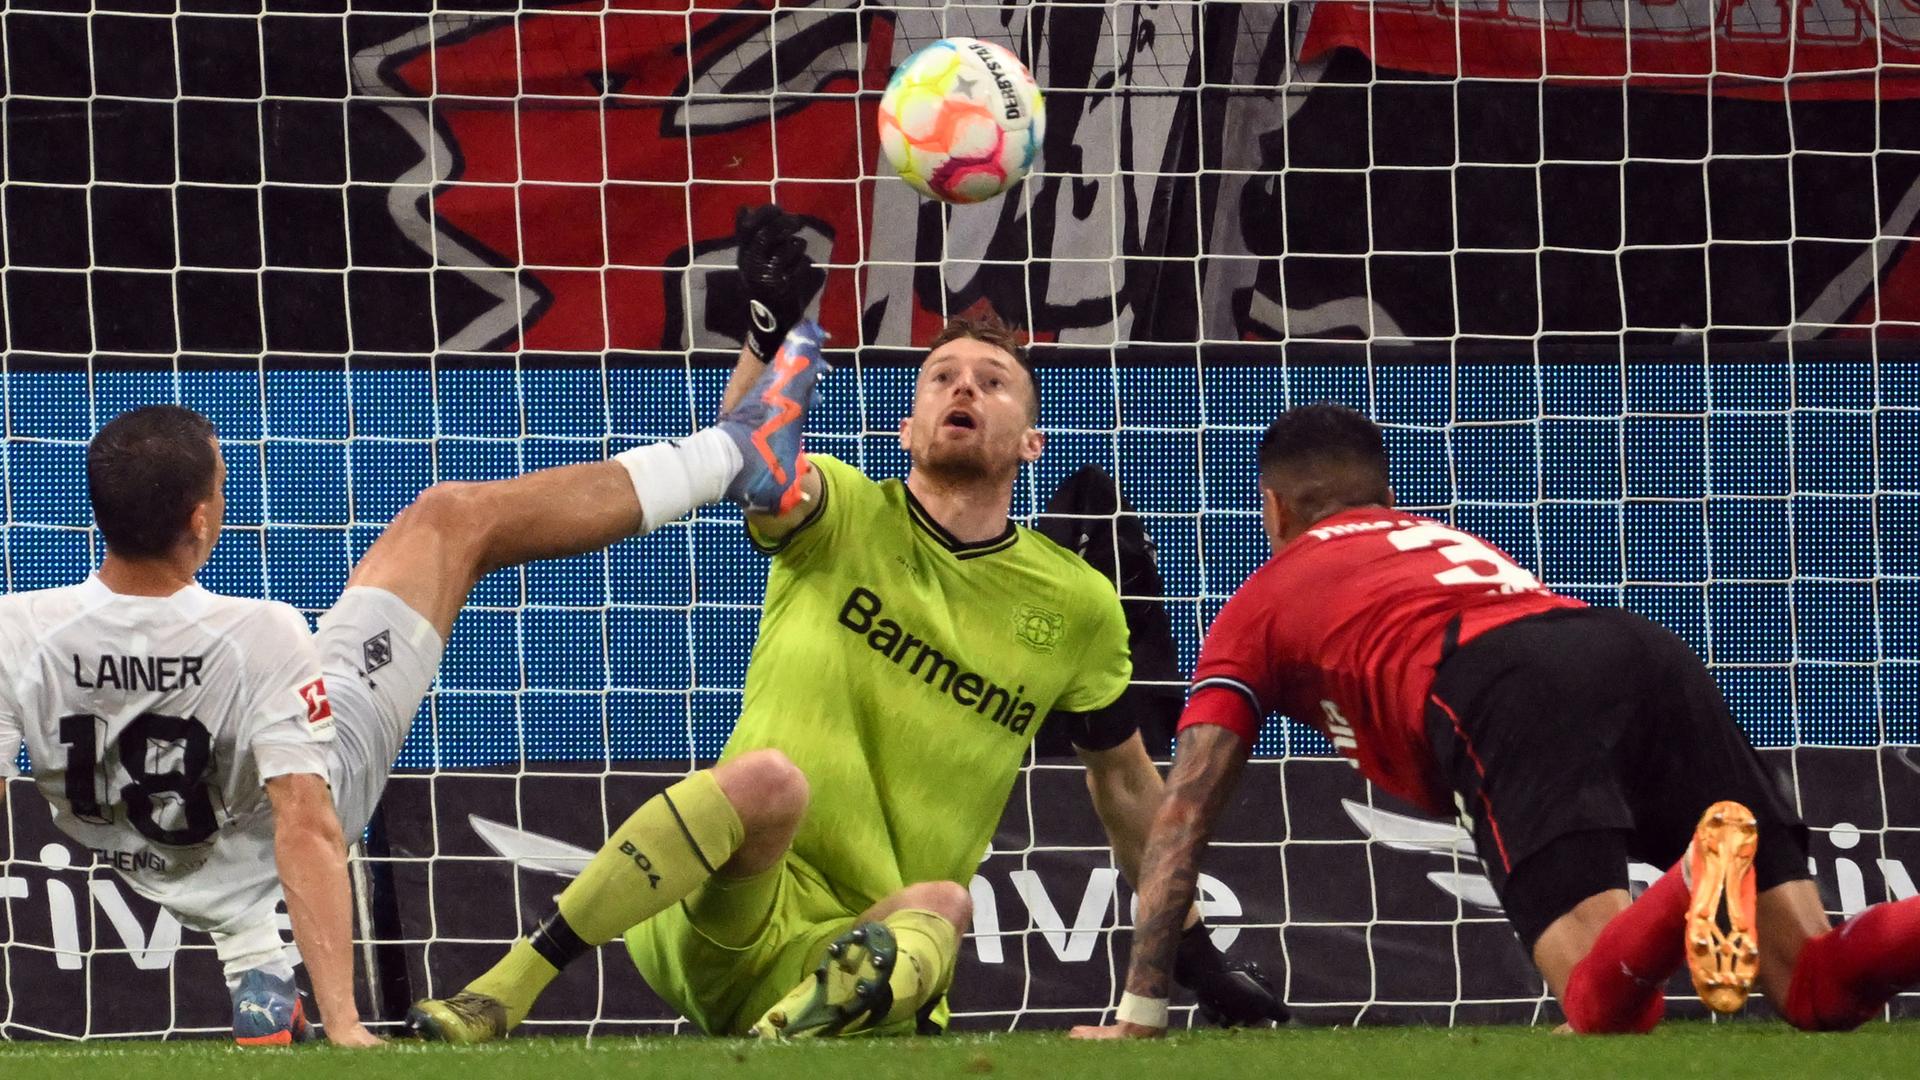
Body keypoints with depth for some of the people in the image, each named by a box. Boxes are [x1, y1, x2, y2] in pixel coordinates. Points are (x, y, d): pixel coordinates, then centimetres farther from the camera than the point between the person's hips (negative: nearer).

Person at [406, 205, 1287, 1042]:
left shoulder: (1079, 607, 11)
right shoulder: (845, 516, 4)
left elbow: (1126, 784, 25)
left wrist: (1190, 944, 26)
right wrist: (771, 332, -40)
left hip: (867, 939, 1)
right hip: (725, 919, -1)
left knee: (939, 908, -34)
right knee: (770, 777, -35)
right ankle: (500, 995, -36)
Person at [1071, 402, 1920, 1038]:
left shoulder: (1260, 606, 30)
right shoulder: (1451, 543, 45)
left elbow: (1182, 814, 25)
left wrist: (1137, 1012, 29)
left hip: (1502, 692, -5)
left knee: (1608, 1007, -18)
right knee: (1816, 986, -7)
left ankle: (1700, 882, -48)